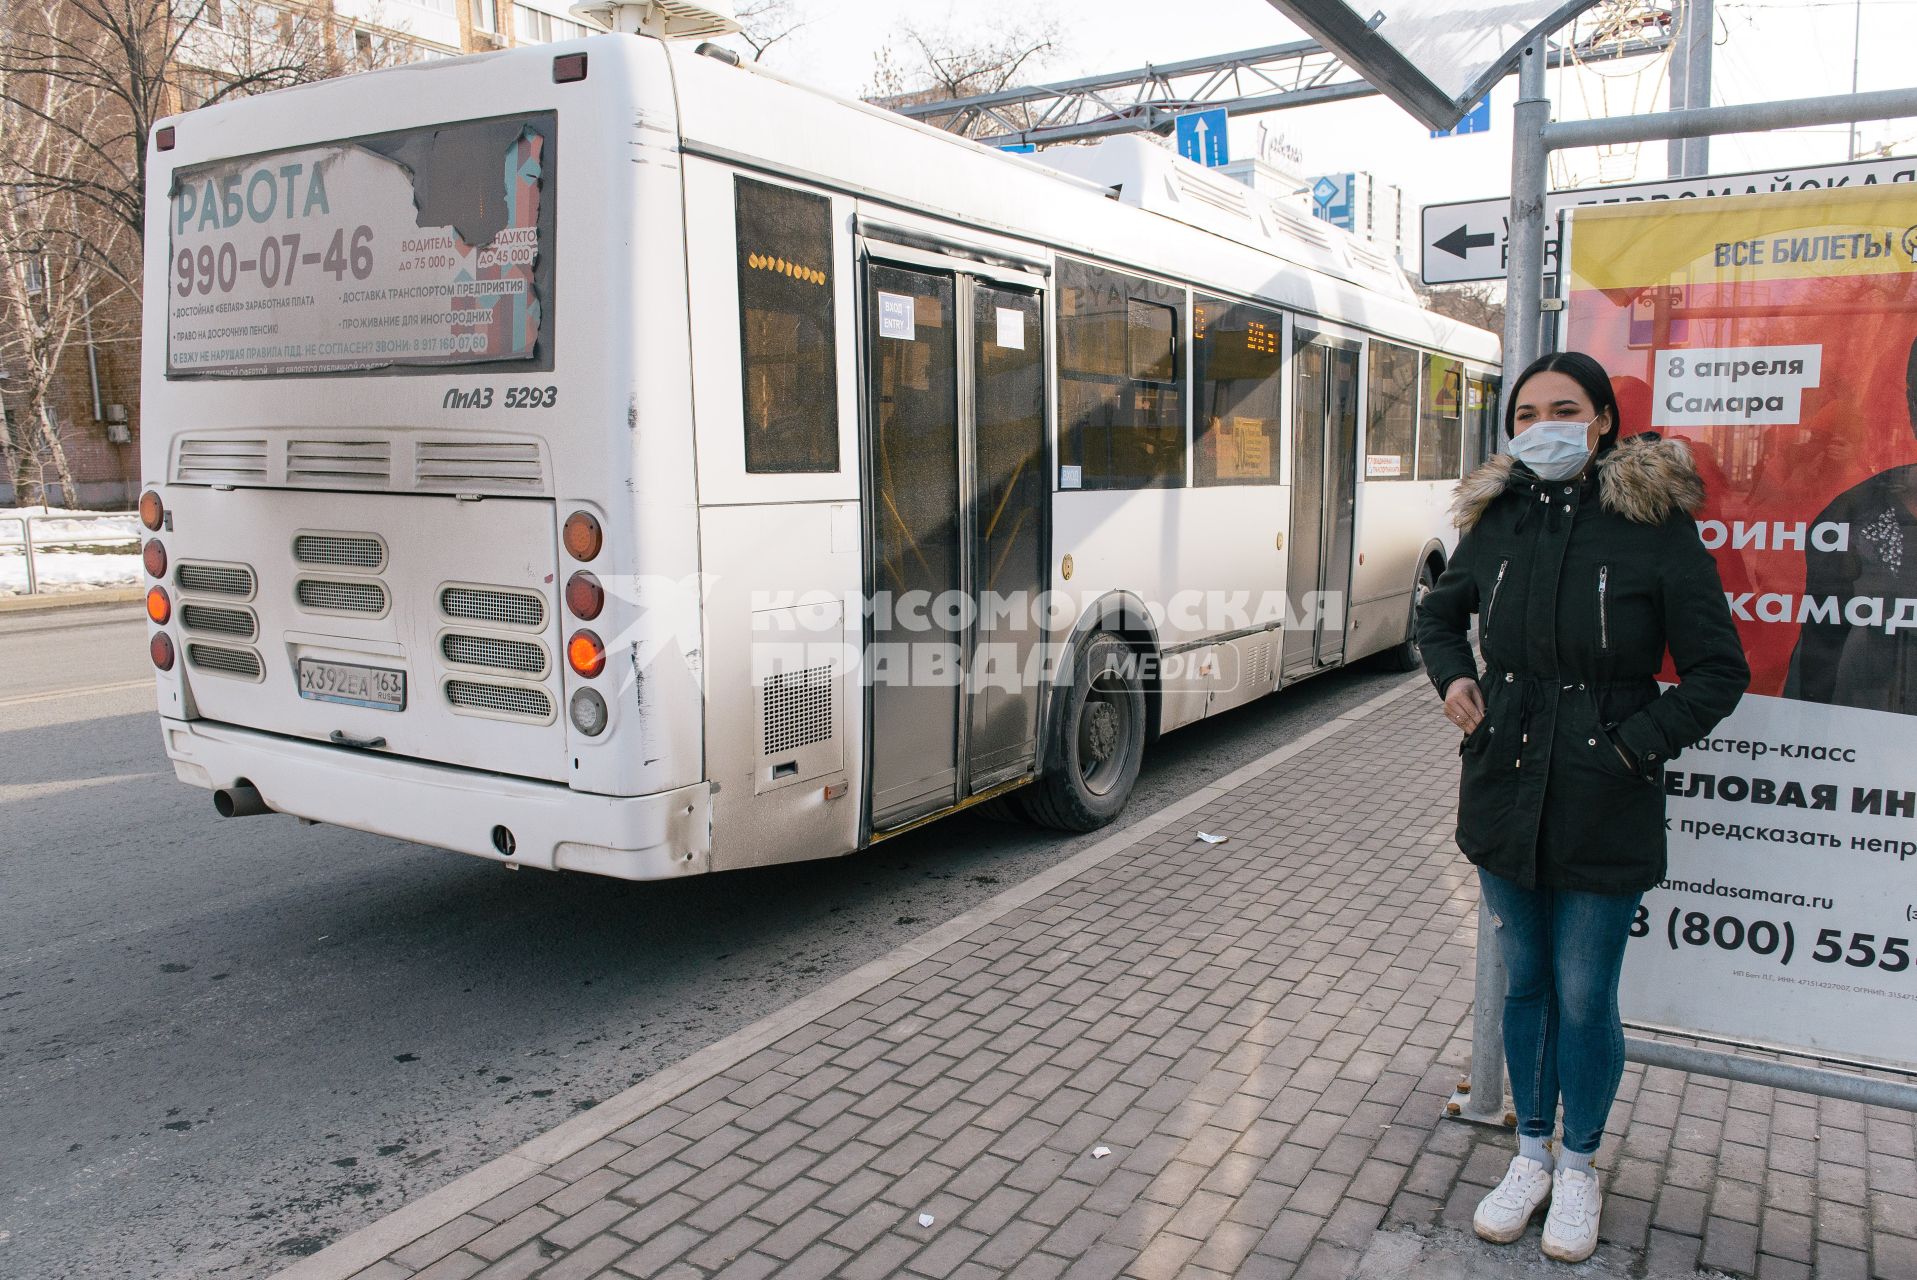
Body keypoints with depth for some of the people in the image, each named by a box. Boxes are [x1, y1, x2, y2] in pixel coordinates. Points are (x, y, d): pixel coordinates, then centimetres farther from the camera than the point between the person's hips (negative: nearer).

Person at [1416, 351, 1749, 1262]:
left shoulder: (1656, 526, -9)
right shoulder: (1497, 520, 2)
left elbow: (1719, 671, -6)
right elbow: (1439, 613, 21)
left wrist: (1635, 744, -14)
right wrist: (1453, 678, 3)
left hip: (1604, 812, -3)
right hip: (1504, 797, 4)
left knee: (1585, 998, 7)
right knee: (1524, 984, 16)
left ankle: (1579, 1166, 31)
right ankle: (1531, 1152, 35)